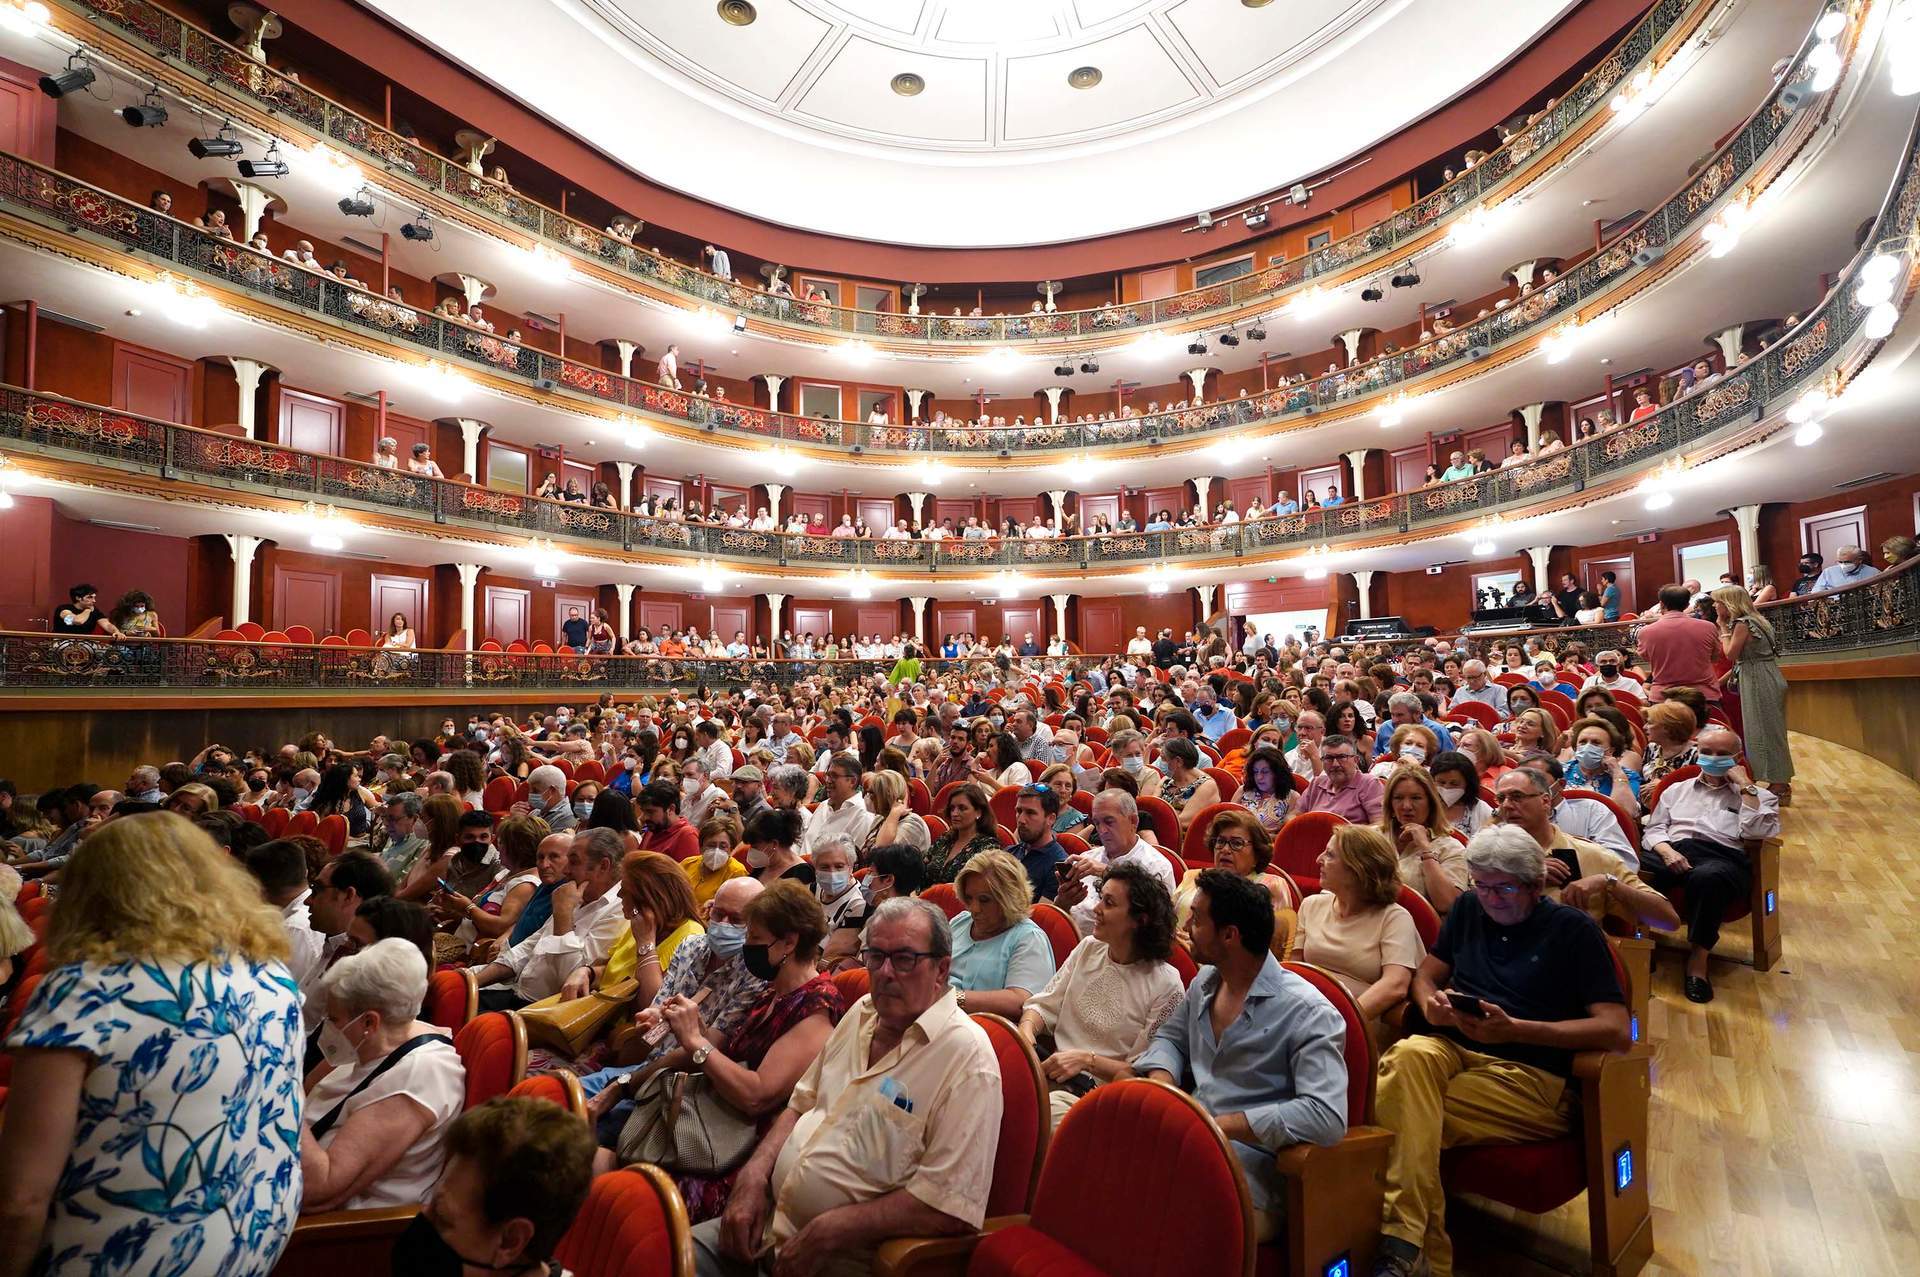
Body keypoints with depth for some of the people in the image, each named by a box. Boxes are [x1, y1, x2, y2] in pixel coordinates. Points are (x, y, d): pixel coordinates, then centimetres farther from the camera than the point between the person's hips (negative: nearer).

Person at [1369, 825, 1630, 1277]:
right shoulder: (1468, 909, 17)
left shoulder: (1573, 929, 3)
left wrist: (1515, 1029, -16)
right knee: (1408, 1055, -35)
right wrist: (1431, 1003, -3)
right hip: (1451, 1050, 4)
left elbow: (1617, 1031, -5)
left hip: (1531, 1074, -4)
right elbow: (1425, 975, 22)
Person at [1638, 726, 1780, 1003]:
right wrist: (1667, 851, -4)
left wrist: (1745, 785, 3)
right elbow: (1653, 830, 19)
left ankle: (1698, 957, -27)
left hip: (1723, 857, -2)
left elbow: (1757, 832, 1)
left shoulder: (1757, 796, 23)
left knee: (1707, 877, -42)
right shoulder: (1677, 789, 29)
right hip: (1674, 851, 2)